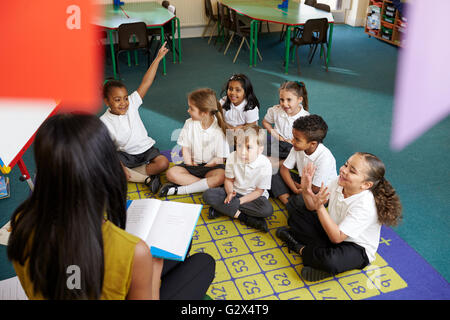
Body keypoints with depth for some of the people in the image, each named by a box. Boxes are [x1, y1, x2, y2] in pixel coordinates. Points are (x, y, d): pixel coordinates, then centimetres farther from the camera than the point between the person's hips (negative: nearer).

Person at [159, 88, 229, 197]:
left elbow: (219, 159, -11)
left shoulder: (219, 130, -13)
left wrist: (203, 168, -12)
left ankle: (179, 190, -29)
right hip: (193, 164, 3)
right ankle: (208, 185, -25)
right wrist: (190, 165, -10)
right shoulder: (189, 124, -2)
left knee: (221, 177, -36)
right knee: (171, 173, -23)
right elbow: (185, 148, 1)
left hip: (211, 166, -3)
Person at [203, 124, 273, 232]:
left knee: (267, 209, -33)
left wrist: (240, 201, -24)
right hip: (234, 192, 2)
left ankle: (221, 208, -24)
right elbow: (228, 179, -1)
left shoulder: (265, 165, -22)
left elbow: (259, 191, -15)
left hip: (253, 195, -2)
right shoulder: (232, 158, -15)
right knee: (207, 195, -20)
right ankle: (244, 217, -23)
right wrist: (230, 193, -22)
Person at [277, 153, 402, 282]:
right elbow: (312, 207, -2)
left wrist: (320, 207, -40)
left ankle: (302, 249, -7)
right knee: (300, 215, 11)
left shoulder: (365, 205, -33)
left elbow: (336, 237, -34)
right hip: (333, 231, 7)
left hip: (357, 248, -6)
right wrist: (306, 190, -23)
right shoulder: (339, 182, -13)